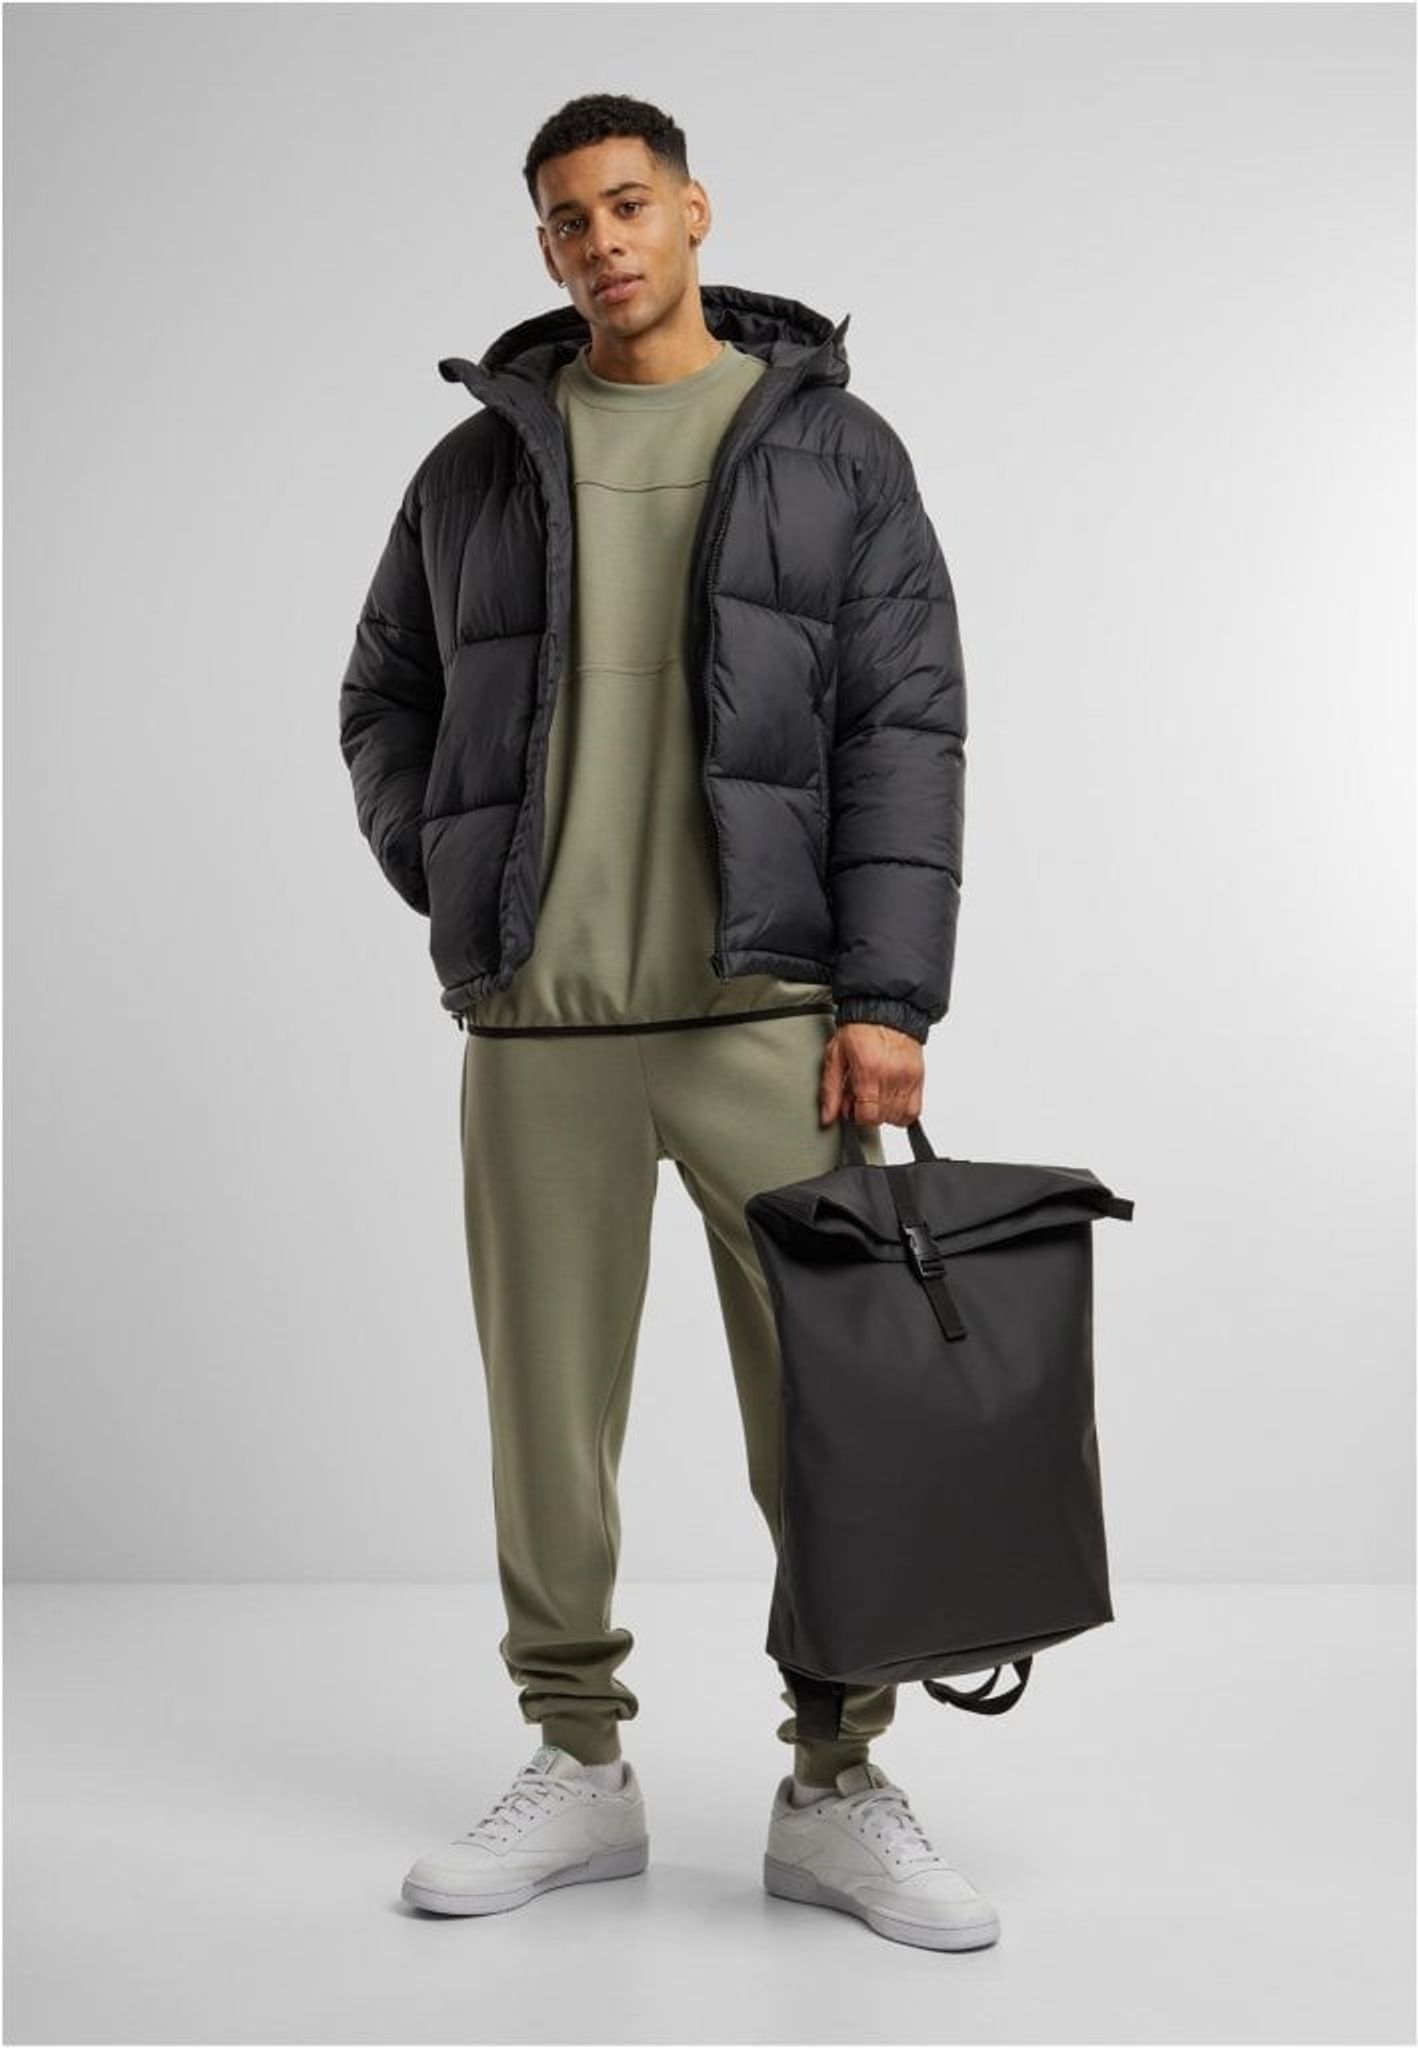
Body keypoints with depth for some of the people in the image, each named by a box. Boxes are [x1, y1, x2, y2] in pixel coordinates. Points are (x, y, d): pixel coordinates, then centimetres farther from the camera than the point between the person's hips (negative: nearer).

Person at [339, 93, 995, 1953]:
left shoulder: (834, 447, 6)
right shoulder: (480, 465, 11)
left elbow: (906, 732, -1)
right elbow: (384, 704, 18)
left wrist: (889, 1000, -10)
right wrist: (458, 893, 2)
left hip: (770, 1009, -2)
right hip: (536, 1024, 2)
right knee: (550, 1401, 7)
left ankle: (838, 1793, 14)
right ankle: (579, 1772, 22)